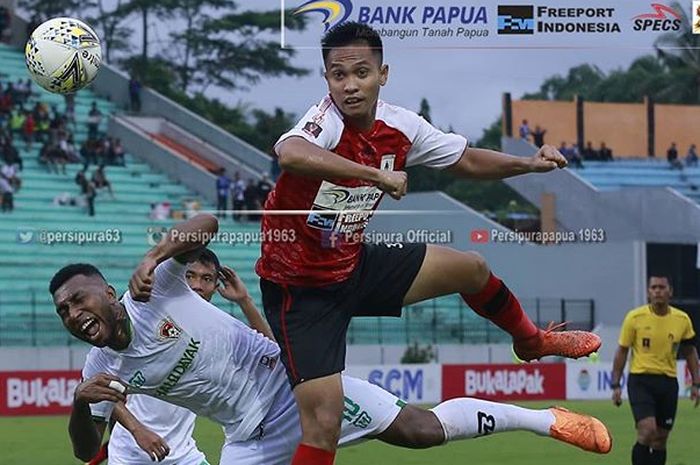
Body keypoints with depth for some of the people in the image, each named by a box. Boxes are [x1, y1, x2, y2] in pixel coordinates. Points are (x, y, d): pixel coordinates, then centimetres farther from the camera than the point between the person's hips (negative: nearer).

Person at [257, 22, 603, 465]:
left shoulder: (399, 125, -7)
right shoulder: (325, 122, -28)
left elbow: (466, 160, 11)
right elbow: (290, 153, -54)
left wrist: (530, 163, -4)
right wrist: (376, 174, -53)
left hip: (354, 264, 8)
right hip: (300, 289, -7)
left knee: (471, 268, 20)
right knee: (323, 424, -19)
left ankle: (532, 340, 51)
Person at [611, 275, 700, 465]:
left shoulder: (682, 320, 2)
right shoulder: (635, 317, -5)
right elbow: (622, 352, 1)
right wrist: (616, 385, -2)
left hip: (668, 382, 3)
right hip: (640, 380, -3)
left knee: (660, 440, 7)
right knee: (647, 431, -20)